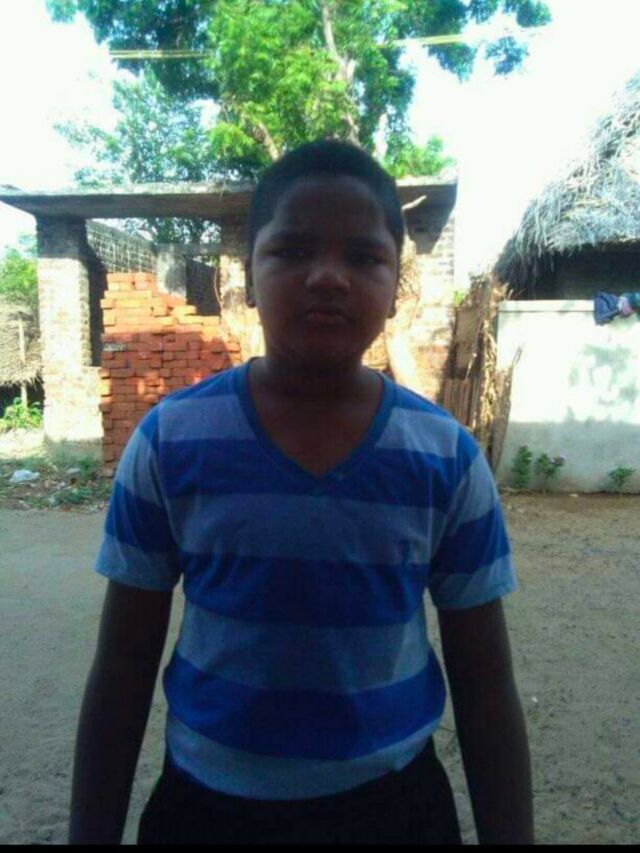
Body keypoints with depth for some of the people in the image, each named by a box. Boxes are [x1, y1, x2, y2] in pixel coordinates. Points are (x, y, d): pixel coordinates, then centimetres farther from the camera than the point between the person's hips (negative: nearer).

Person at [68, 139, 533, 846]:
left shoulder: (450, 460, -11)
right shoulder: (169, 442, -12)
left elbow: (486, 690, -3)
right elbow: (123, 670, -4)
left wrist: (510, 835, 1)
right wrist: (91, 831, 1)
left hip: (395, 804, 1)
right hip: (204, 803, 1)